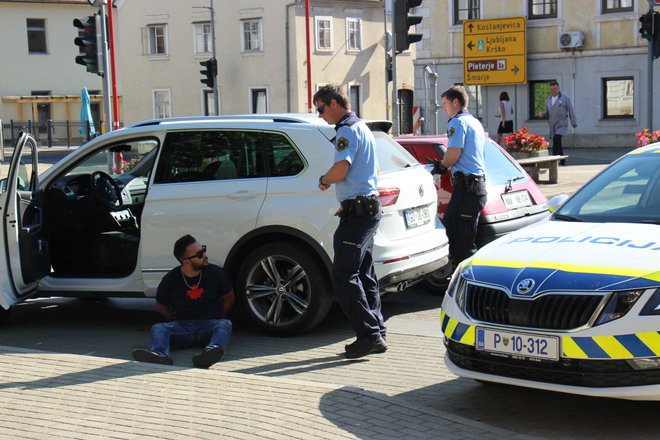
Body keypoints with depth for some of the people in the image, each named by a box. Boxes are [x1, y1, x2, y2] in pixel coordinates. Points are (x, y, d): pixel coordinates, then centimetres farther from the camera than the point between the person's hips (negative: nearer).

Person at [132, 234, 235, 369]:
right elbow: (161, 306, 17)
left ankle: (211, 352, -66)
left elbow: (229, 298, 16)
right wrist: (176, 322, 8)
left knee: (225, 324, -34)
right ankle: (160, 355, -59)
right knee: (158, 328, -26)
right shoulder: (170, 279, 0)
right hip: (183, 327, 1)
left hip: (209, 326, -1)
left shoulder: (216, 273, 1)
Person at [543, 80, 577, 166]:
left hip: (562, 124, -5)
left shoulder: (565, 98, -2)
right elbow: (547, 113, 18)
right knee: (557, 142, 7)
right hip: (552, 125, 5)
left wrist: (574, 123, 1)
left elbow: (571, 111, 0)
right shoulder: (548, 99, 12)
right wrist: (543, 114, -5)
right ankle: (562, 161, 18)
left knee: (556, 139, -24)